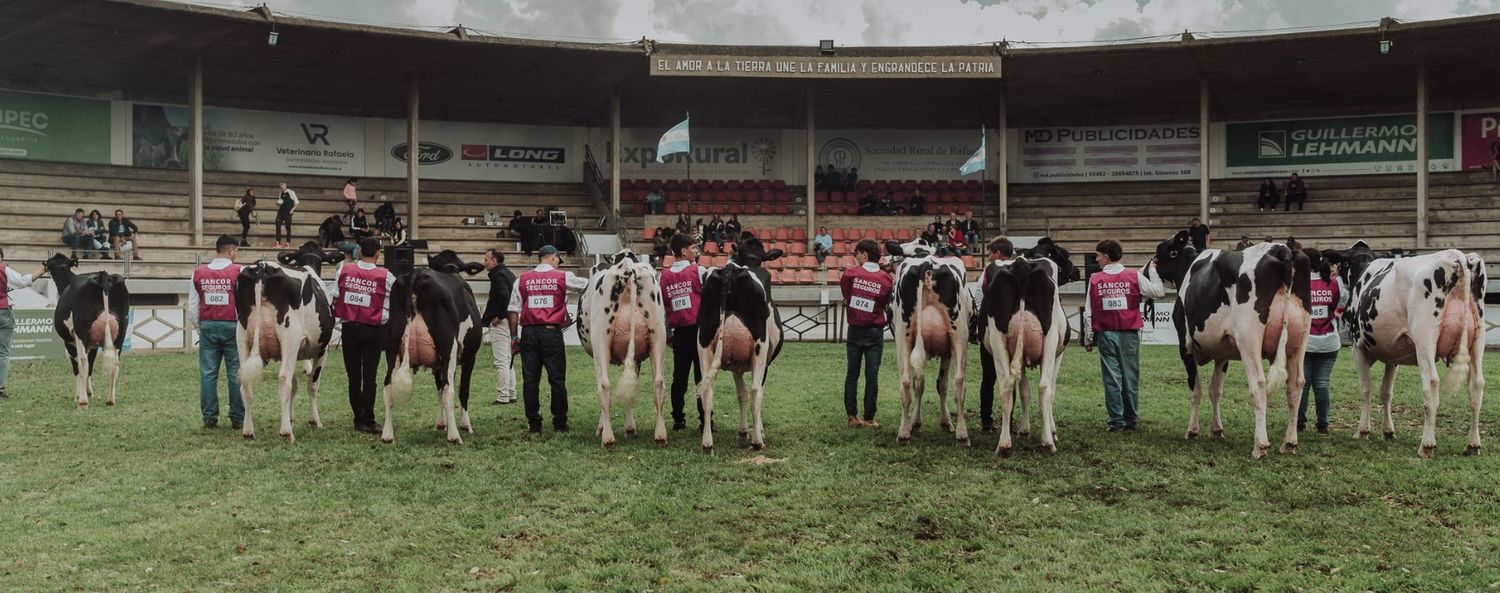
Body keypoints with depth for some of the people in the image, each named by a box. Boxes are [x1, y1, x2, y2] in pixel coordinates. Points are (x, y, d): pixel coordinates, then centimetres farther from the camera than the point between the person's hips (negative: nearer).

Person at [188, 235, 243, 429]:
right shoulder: (239, 272, -6)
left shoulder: (199, 273, 5)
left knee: (207, 373, 7)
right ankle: (237, 418, 5)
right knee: (236, 373, 3)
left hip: (207, 326, 3)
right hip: (232, 326, -3)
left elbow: (192, 307, 8)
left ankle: (209, 417, 8)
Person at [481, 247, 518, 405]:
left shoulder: (499, 275, -13)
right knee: (508, 360, 15)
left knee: (501, 362, -7)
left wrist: (499, 316, -18)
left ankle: (503, 397, -6)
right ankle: (511, 395, 18)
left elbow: (504, 296, -28)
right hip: (510, 322, 10)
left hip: (500, 323, -10)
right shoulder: (510, 274, 17)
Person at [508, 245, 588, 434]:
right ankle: (560, 424, 8)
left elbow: (514, 311, 6)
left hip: (528, 333, 2)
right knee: (557, 379, 4)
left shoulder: (522, 280, 7)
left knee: (530, 380, 5)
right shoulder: (563, 277, 2)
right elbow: (587, 284, 17)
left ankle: (534, 424, 7)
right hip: (552, 332, -2)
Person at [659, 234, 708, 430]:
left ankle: (678, 419, 13)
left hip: (679, 332, 4)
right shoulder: (699, 271, -6)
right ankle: (705, 419, 1)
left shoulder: (664, 276, 6)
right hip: (699, 329, -4)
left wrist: (667, 333, 16)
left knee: (679, 377, 10)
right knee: (702, 376, 0)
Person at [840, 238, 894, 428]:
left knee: (852, 374, 10)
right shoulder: (887, 279, -6)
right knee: (872, 376, 4)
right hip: (875, 332, 0)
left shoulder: (850, 273, -9)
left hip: (854, 330, 0)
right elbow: (887, 304, 5)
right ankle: (868, 418, 5)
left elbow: (844, 293, 0)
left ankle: (852, 416, 9)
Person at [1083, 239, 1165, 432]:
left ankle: (1116, 422, 2)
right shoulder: (1134, 276, -2)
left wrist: (1089, 338, 7)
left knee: (1112, 379, 3)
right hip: (1129, 334, 0)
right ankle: (1131, 420, 16)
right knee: (1131, 377, 10)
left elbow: (1089, 312, 0)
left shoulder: (1095, 280, -1)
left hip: (1105, 334, 0)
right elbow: (1158, 292, -2)